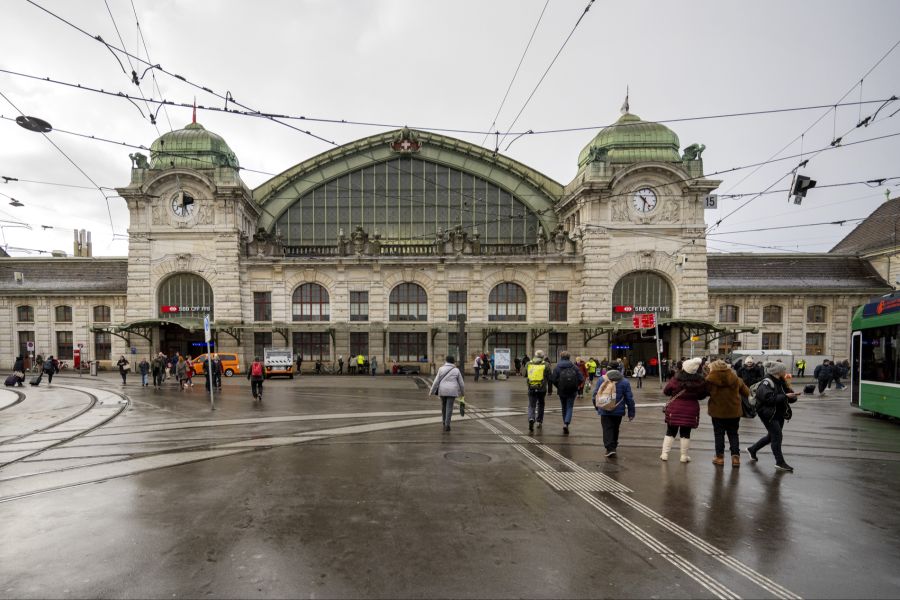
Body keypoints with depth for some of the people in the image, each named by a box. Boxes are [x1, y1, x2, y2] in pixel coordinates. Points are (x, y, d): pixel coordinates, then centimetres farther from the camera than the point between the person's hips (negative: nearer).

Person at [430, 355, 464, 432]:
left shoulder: (441, 369, 1)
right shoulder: (456, 370, 2)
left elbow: (436, 381, -2)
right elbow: (461, 383, 6)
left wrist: (432, 391, 4)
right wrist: (463, 392, 20)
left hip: (442, 390, 1)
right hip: (452, 391, -1)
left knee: (443, 406, 19)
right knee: (449, 407, 0)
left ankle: (444, 421, 29)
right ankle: (447, 424, -6)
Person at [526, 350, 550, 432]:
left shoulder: (528, 364, 4)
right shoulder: (545, 365, -2)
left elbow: (525, 375, 15)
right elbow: (549, 378, -2)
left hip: (531, 388, 1)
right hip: (542, 389, 0)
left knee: (531, 405, 5)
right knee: (540, 405, 19)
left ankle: (531, 419, -20)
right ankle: (539, 422, 24)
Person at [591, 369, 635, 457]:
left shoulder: (601, 380, -1)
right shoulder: (625, 382, -1)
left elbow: (594, 395, 4)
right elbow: (629, 399, 0)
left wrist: (597, 407, 19)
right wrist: (631, 413, 8)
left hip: (605, 411, -1)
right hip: (618, 411, 2)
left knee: (607, 429, 0)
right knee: (615, 429, 17)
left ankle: (610, 448, -13)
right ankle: (613, 446, 29)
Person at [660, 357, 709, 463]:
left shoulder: (676, 379, -13)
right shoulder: (700, 381, -10)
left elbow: (665, 391, -3)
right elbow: (702, 395, 2)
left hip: (675, 408, -1)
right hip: (691, 409, 1)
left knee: (670, 432, 10)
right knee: (686, 433, 11)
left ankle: (665, 454, 10)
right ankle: (684, 456, 16)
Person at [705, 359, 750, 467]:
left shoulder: (710, 379, -12)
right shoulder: (735, 379, -3)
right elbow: (746, 392, 3)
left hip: (717, 411, -2)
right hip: (734, 411, 2)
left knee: (719, 434, 10)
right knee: (733, 434, 14)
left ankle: (720, 457, 14)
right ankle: (735, 457, 8)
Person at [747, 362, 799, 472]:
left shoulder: (781, 382, 9)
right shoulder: (766, 383, -16)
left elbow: (791, 398, 8)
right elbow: (769, 398, -28)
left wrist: (792, 394, -15)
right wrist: (785, 396, -25)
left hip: (779, 414, 9)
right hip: (769, 414, -9)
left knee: (772, 436, 16)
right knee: (777, 436, -9)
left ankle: (752, 450, 33)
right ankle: (780, 462, 0)